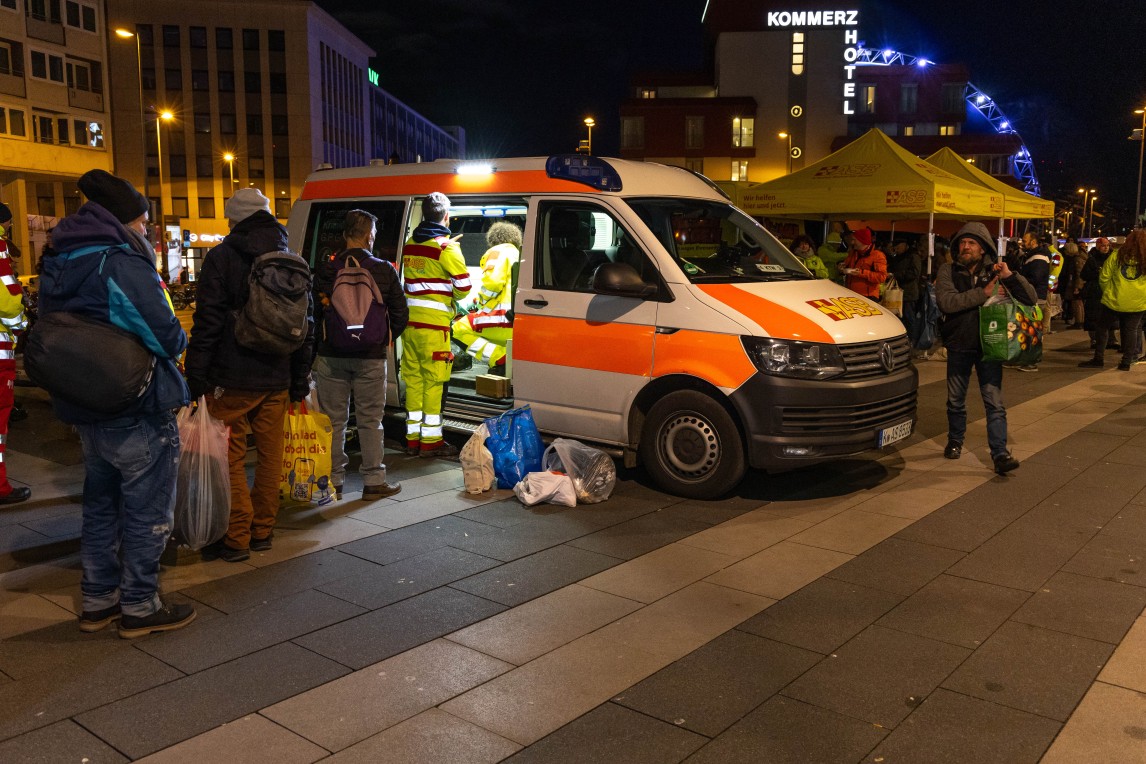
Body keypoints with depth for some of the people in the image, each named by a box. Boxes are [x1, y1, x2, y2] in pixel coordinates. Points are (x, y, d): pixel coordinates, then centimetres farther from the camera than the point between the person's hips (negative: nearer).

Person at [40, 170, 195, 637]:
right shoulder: (124, 265, -19)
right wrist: (180, 342, 1)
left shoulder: (58, 269, 9)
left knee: (100, 506, 19)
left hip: (85, 410, 8)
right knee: (147, 511, 5)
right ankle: (139, 607, 14)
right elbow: (167, 337, -20)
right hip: (139, 413, -8)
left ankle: (98, 601, 29)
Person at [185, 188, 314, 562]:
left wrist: (196, 377, -6)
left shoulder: (221, 257, -5)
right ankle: (263, 531, 20)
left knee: (230, 457, 1)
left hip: (232, 379, -5)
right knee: (270, 454, 11)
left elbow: (207, 322, -10)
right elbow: (306, 324, 14)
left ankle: (236, 538, 3)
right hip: (276, 378, 5)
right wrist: (300, 380, 17)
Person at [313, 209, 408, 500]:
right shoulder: (384, 270, -5)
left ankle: (333, 481, 18)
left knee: (333, 420, 11)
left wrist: (321, 343, 13)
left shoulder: (326, 270, -4)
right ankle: (374, 481, 13)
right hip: (371, 357, -1)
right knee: (370, 421, 8)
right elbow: (400, 313, -2)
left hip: (332, 356, 1)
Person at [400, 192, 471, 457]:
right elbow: (463, 285, -9)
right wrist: (452, 297, 10)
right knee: (433, 380, 0)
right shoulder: (446, 247, -8)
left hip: (409, 318, 6)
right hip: (433, 322, -6)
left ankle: (413, 437, 18)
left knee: (413, 378, 12)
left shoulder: (410, 244, 11)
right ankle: (431, 440, 4)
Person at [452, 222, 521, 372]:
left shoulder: (497, 252, 1)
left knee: (458, 329, -2)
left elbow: (492, 282, -14)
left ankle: (501, 359, -15)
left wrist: (481, 304, 1)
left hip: (506, 317, -9)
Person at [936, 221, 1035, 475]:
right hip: (959, 345, 1)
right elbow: (946, 301, -21)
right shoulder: (948, 271, -2)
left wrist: (1010, 276, -20)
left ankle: (1000, 453, -7)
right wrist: (982, 294, -25)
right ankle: (955, 441, 34)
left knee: (994, 402, -7)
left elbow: (1031, 299, -5)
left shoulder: (995, 272, 1)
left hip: (988, 346, 0)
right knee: (955, 400, 14)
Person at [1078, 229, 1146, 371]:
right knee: (1131, 330, 10)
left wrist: (1107, 292, 12)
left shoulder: (1117, 256, -5)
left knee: (1103, 327, 11)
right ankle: (1127, 362, 10)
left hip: (1114, 301, -1)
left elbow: (1104, 278, -3)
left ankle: (1098, 359, 12)